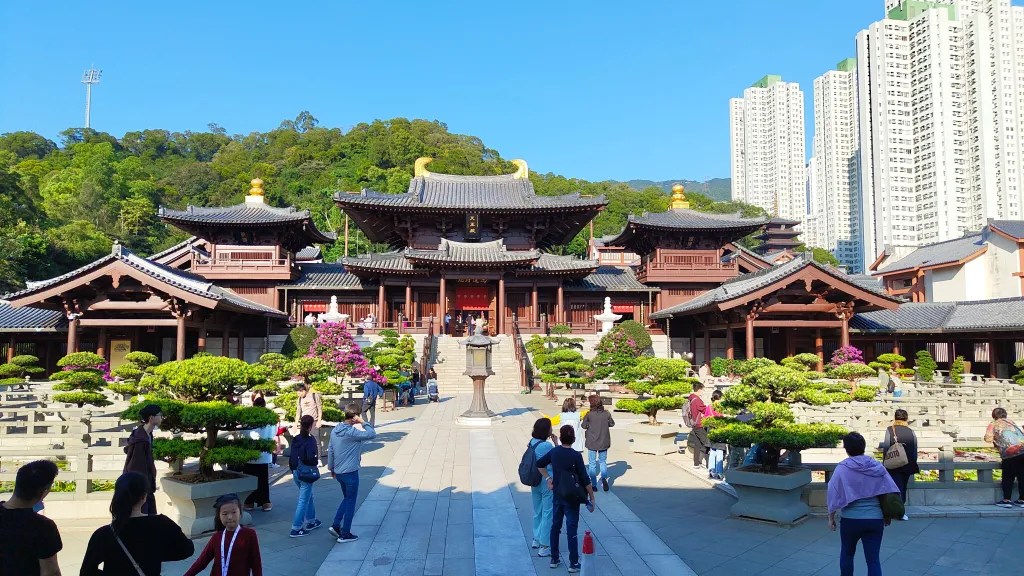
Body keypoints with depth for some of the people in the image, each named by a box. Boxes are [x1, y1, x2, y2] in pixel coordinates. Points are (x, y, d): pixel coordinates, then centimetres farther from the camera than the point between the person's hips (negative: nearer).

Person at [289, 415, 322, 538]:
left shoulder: (295, 439, 3)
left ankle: (311, 521, 34)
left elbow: (291, 456, 7)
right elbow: (310, 458, -26)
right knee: (303, 500, 0)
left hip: (296, 472, 8)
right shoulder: (310, 440, -17)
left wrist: (293, 470, 16)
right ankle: (296, 529, 2)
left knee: (308, 496, 23)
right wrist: (316, 462, -6)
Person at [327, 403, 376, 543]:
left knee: (347, 499, 23)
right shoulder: (351, 432, -22)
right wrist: (362, 422, -17)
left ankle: (336, 525, 16)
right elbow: (371, 434, -24)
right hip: (350, 472, -8)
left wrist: (331, 468, 19)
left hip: (338, 472, 8)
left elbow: (330, 450, 10)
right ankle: (345, 534, 13)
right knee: (350, 502, 6)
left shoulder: (335, 430, 2)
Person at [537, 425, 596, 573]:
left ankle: (554, 559, 24)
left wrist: (547, 478, 13)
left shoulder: (554, 452, -3)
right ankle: (573, 563, 8)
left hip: (556, 496, 5)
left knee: (555, 527, 15)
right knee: (571, 530, 2)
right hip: (571, 498, -4)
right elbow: (585, 479, -16)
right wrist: (592, 497, -7)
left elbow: (539, 464, 11)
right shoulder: (576, 456, -17)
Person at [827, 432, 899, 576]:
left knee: (847, 554, 20)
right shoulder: (877, 466, 1)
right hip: (875, 519, 2)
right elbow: (890, 493, 5)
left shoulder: (842, 468, -8)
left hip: (851, 519, -2)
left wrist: (831, 517, 5)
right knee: (873, 559, 3)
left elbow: (834, 495, -6)